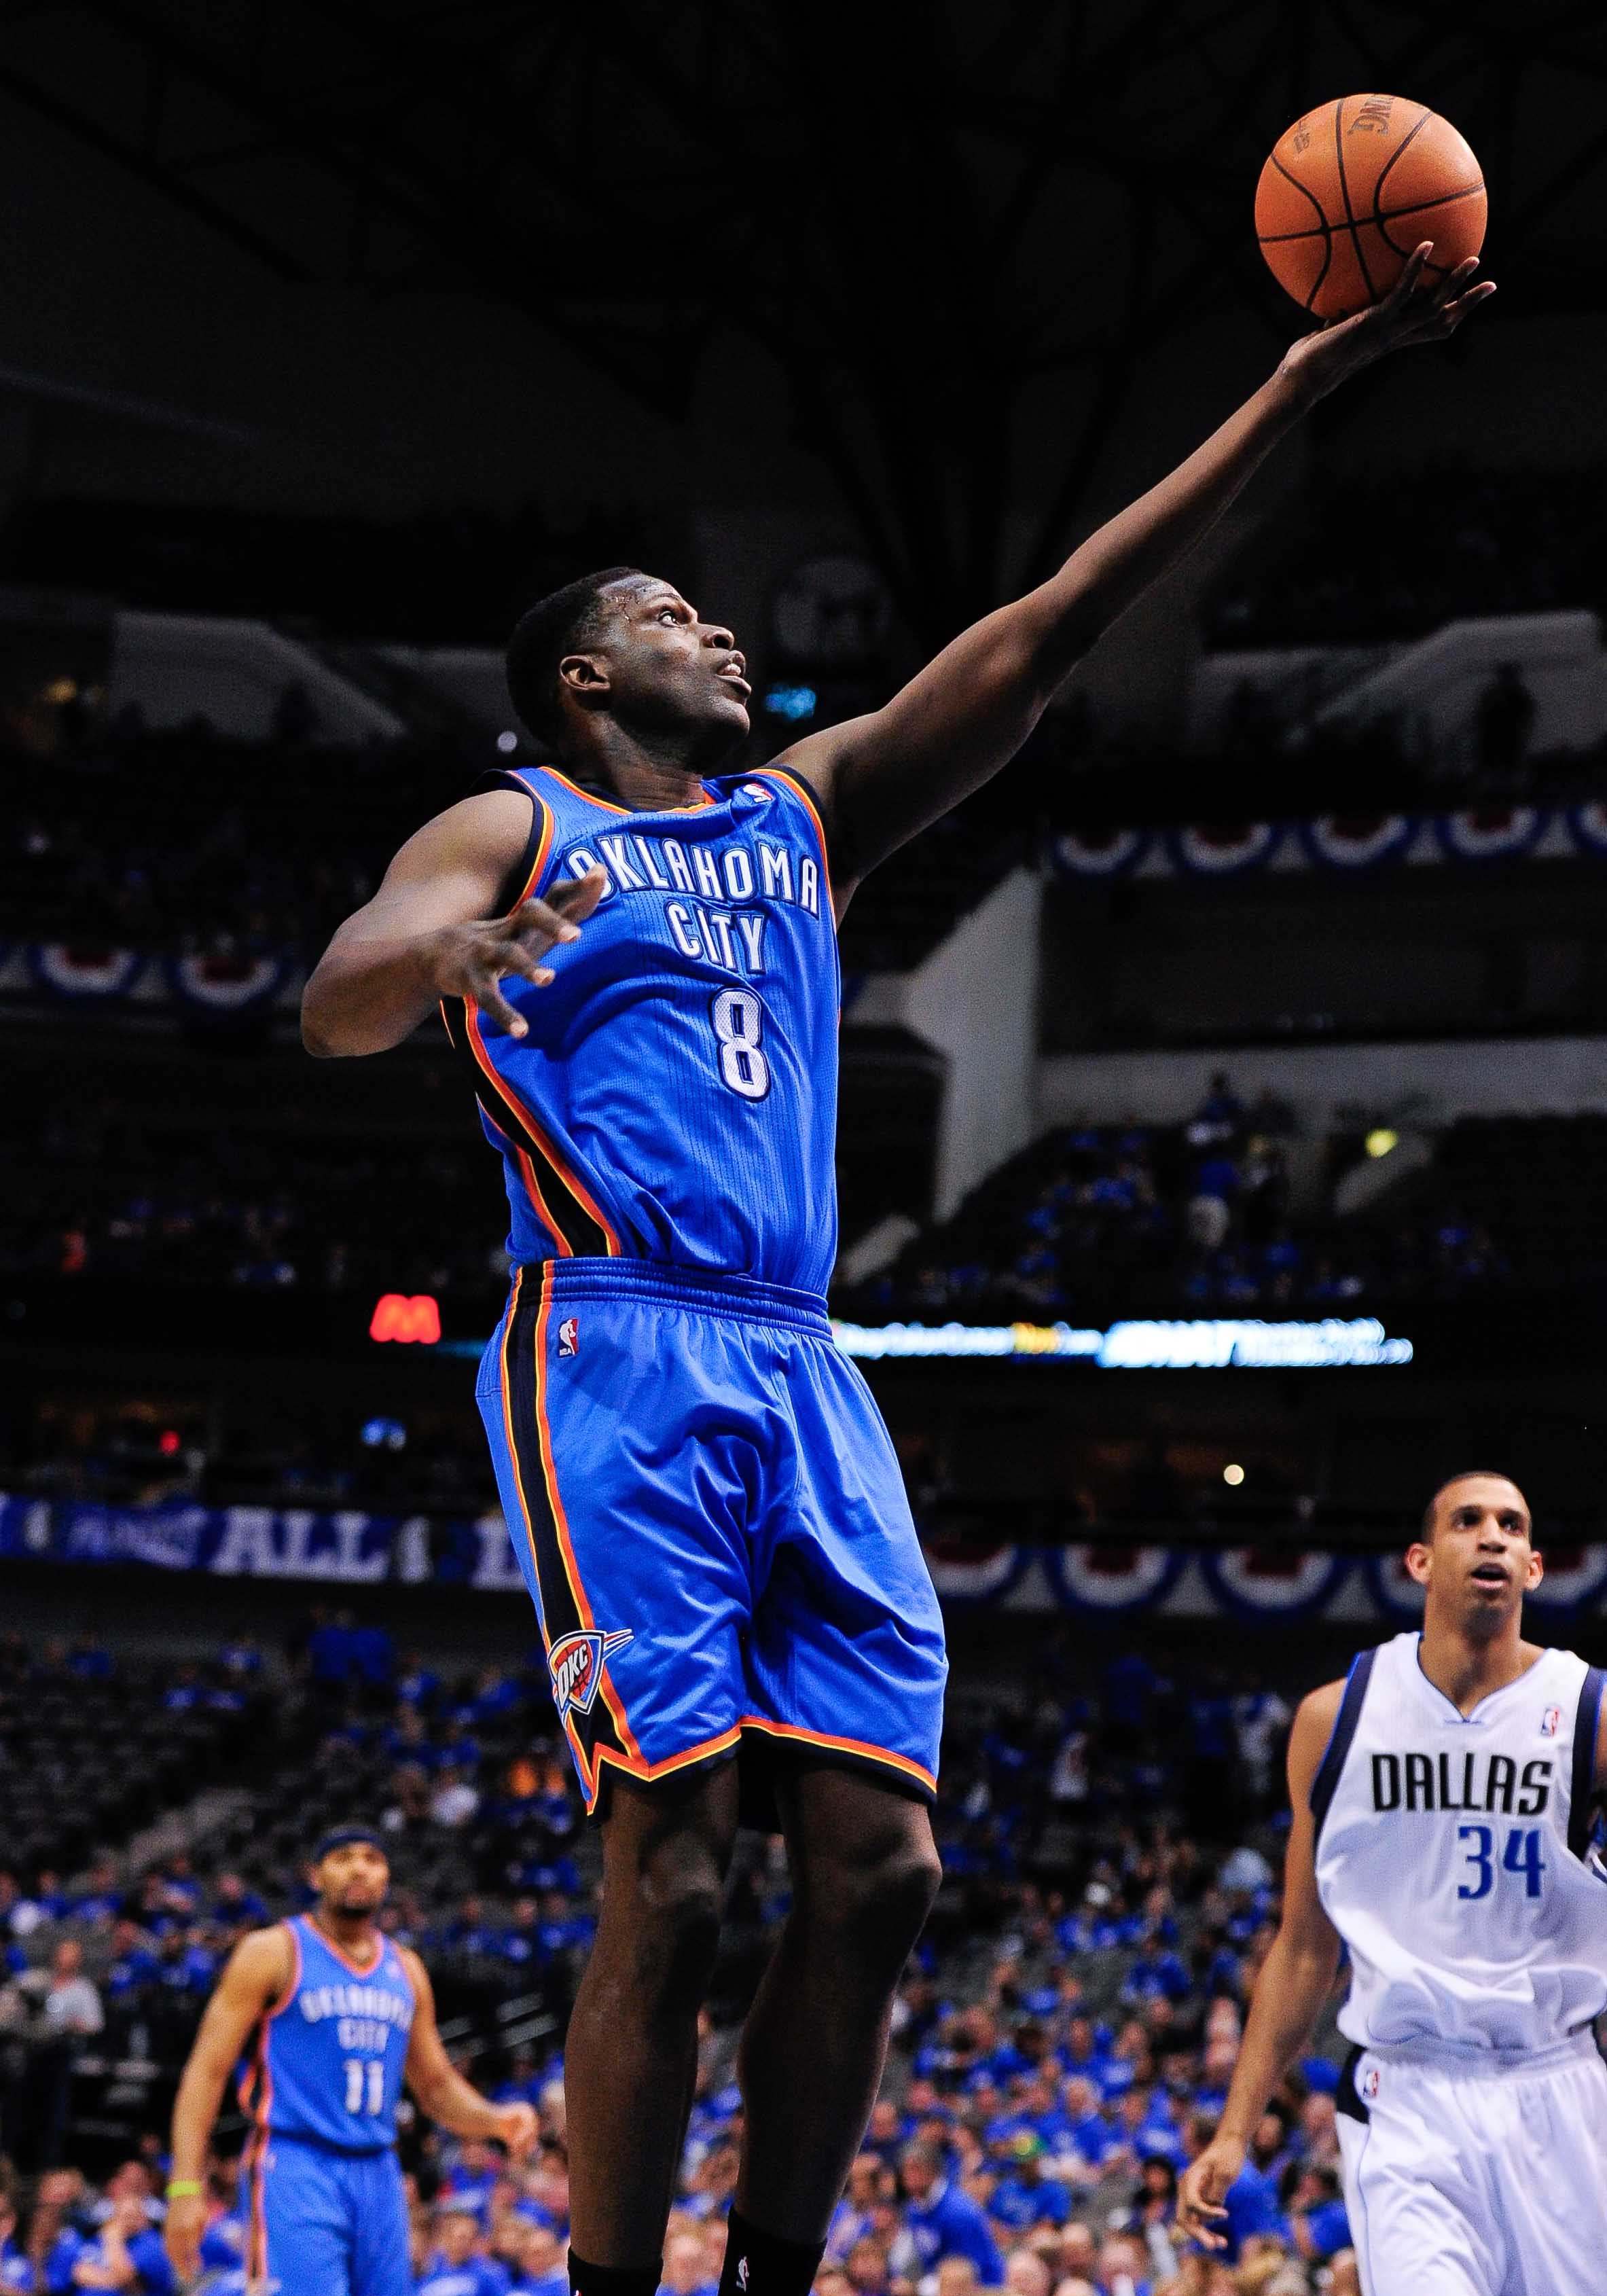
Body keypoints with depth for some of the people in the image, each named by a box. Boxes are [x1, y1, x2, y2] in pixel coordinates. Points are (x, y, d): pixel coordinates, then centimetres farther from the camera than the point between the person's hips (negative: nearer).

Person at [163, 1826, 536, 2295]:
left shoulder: (405, 1970, 17)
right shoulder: (273, 1952, -1)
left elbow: (437, 2085, 23)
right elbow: (208, 2068, -6)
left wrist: (497, 2119, 1)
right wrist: (186, 2185, -16)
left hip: (377, 2175, 6)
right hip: (295, 2165, -6)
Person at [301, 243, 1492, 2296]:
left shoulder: (806, 811, 22)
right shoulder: (514, 829, 7)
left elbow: (1044, 633, 16)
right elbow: (332, 1009, -11)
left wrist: (1298, 387, 11)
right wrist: (453, 955, -36)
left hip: (801, 1377, 6)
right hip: (619, 1360, -6)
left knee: (879, 1864, -1)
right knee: (670, 1878, -13)